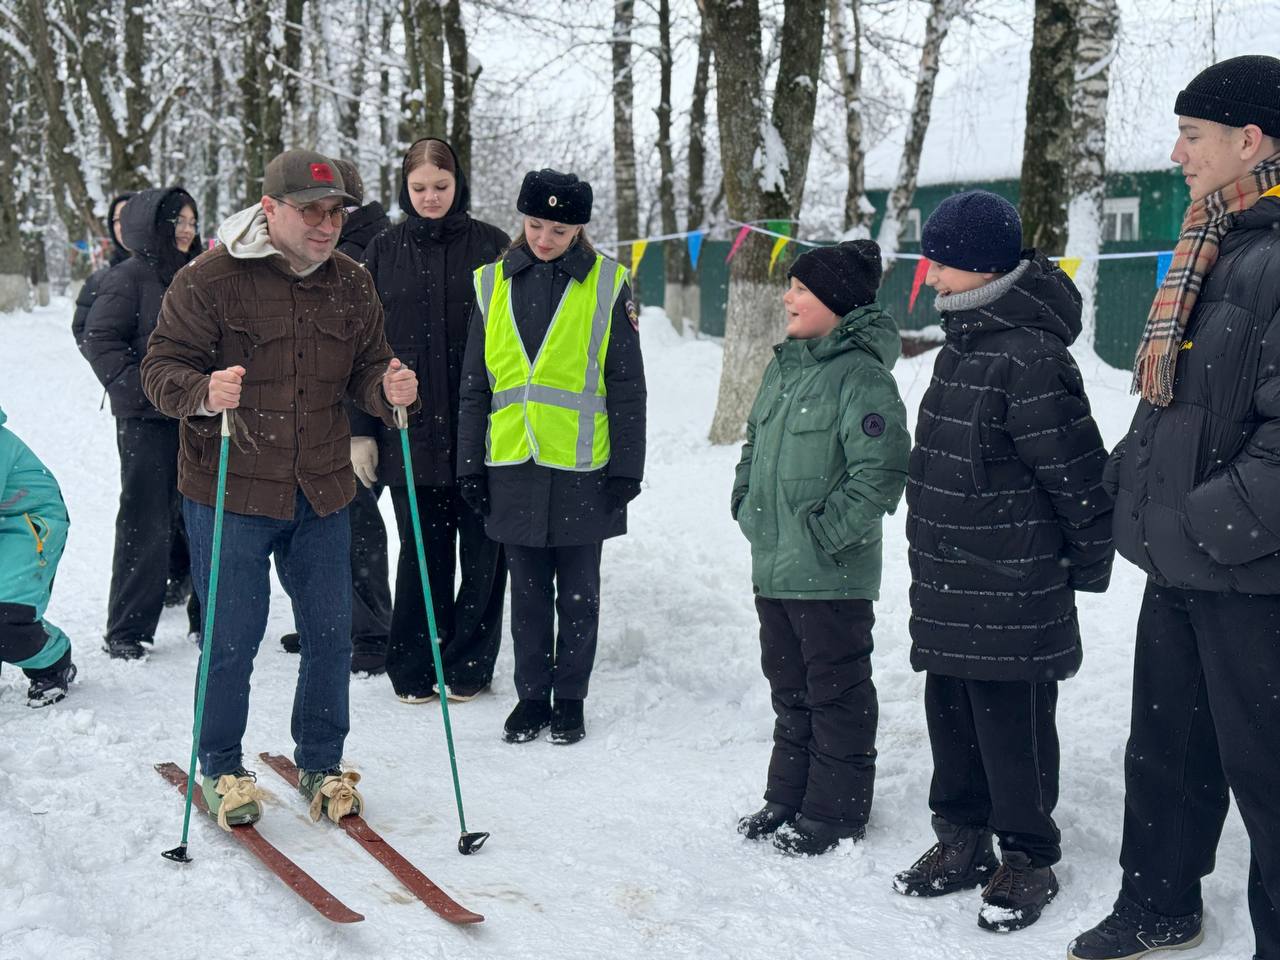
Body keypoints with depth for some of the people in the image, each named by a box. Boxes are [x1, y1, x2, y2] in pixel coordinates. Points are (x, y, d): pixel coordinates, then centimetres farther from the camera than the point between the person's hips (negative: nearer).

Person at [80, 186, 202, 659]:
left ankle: (207, 613, 22)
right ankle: (127, 630, 5)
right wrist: (135, 387, -16)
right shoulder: (129, 277, -6)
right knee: (146, 523, -3)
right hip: (148, 420, -6)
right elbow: (101, 340, -9)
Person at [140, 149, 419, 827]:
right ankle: (221, 769, 26)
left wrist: (387, 390, -14)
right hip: (229, 496, -4)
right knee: (232, 639, 4)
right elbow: (161, 369, -8)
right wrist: (203, 392, -30)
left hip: (322, 495, 4)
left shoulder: (351, 284, 6)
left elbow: (365, 369, 10)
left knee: (330, 634, 10)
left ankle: (320, 764, 29)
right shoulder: (210, 280, -9)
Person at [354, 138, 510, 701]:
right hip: (409, 430, 1)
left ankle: (469, 665, 20)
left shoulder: (489, 246, 3)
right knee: (422, 552, 6)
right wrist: (362, 429, 3)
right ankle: (413, 669, 18)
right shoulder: (384, 253, 7)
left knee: (482, 550, 5)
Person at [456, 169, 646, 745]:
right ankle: (532, 697, 24)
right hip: (513, 466, 2)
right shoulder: (494, 285, 6)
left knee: (578, 594, 9)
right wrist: (469, 466, 7)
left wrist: (627, 469, -4)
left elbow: (627, 388, 0)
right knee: (528, 594, 12)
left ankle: (570, 700, 22)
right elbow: (474, 386, 10)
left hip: (582, 467, -2)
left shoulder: (607, 286, -2)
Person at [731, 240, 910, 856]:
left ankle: (836, 812, 18)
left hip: (833, 575, -8)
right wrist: (746, 505, 12)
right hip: (773, 565, 8)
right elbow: (755, 444, 23)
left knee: (836, 692, 5)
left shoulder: (863, 377, -15)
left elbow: (881, 472, -21)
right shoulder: (784, 367, 11)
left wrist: (826, 532, -18)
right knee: (789, 688, 19)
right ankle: (788, 798, 32)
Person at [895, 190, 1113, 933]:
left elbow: (1078, 472, -17)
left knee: (1011, 727, 3)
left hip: (1011, 593, -9)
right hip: (946, 583, 9)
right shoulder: (963, 342, 10)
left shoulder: (1030, 358, -20)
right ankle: (963, 841, 31)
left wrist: (1090, 561, -7)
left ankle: (1029, 860, 19)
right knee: (951, 716, 16)